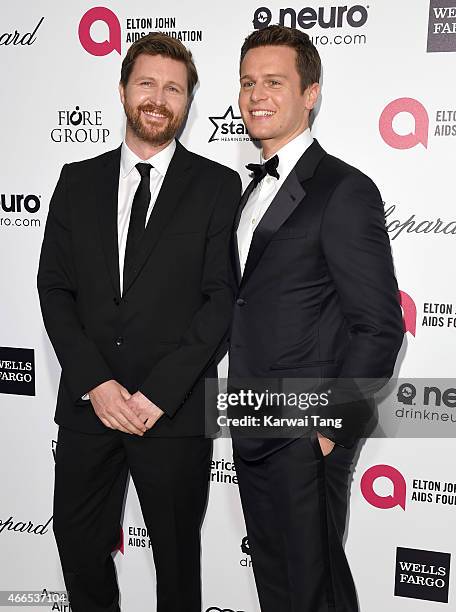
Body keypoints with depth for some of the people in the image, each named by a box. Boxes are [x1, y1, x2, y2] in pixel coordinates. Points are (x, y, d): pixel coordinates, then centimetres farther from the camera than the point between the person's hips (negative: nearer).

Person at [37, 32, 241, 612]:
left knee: (177, 552, 15)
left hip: (176, 410, -2)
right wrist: (96, 382, -9)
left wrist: (159, 391, -15)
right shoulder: (78, 180, 7)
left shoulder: (217, 185, -1)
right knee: (79, 542, 17)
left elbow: (223, 298, -8)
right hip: (87, 403, 3)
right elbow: (54, 288, 3)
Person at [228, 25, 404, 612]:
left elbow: (380, 327, -16)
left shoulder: (345, 190, -14)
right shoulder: (253, 191, 13)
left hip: (305, 437, -8)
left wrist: (333, 428, -16)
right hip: (251, 432, 8)